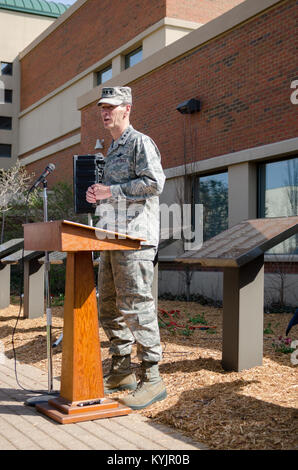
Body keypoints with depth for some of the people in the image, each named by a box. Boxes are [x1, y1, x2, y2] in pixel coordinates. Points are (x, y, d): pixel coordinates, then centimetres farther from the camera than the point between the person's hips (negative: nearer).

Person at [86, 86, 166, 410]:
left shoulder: (140, 142, -5)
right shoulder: (112, 150, 24)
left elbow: (155, 182, -17)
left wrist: (111, 191, -16)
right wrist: (97, 197, 10)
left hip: (135, 237, -10)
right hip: (111, 237, 10)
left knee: (136, 306, -11)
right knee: (109, 308, 11)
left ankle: (152, 379, -5)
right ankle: (121, 372, 21)